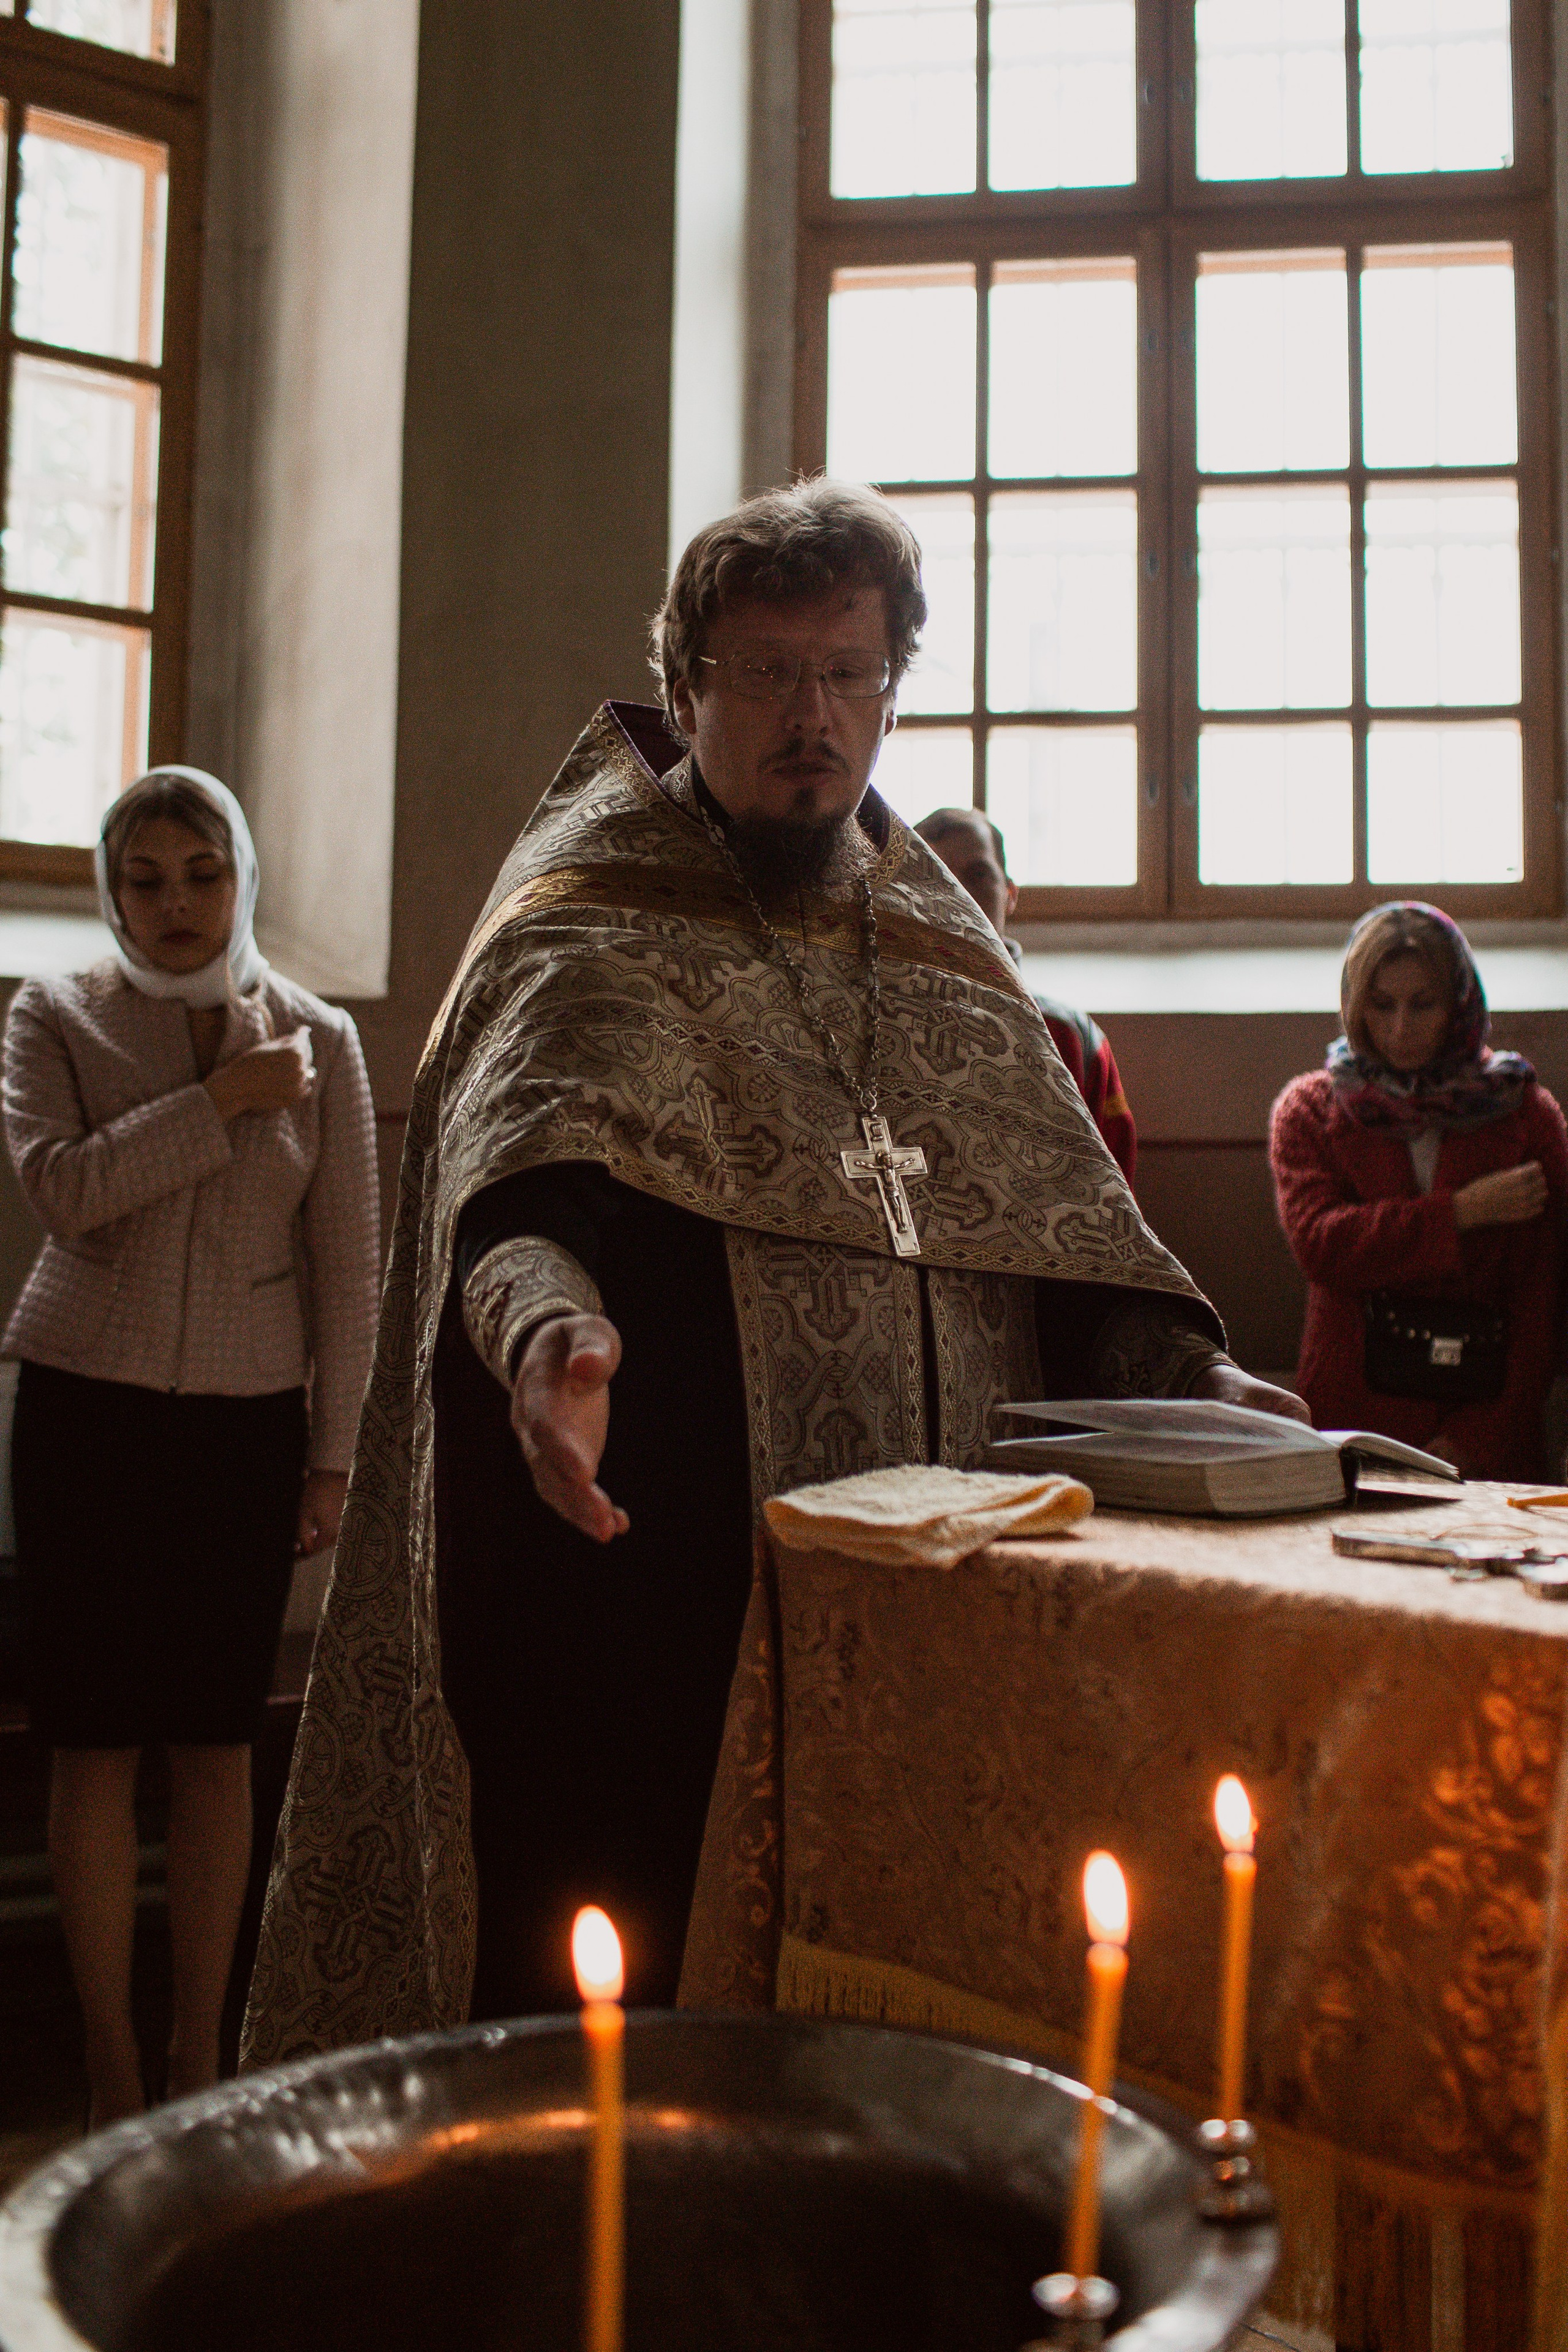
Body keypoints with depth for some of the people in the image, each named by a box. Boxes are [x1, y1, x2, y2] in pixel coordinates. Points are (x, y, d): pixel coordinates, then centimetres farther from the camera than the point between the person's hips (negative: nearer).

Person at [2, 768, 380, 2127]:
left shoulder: (319, 1040, 4)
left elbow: (347, 1263, 4)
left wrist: (333, 1453, 2)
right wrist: (221, 1101, -16)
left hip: (248, 1420, 1)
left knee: (217, 1745, 6)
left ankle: (199, 2053, 21)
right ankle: (112, 2066, 16)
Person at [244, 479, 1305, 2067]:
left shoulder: (946, 943, 18)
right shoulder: (590, 908, 1)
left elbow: (1065, 1219, 16)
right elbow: (517, 1157, -18)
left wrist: (1197, 1378, 0)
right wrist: (543, 1318, -40)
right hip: (654, 1576, -4)